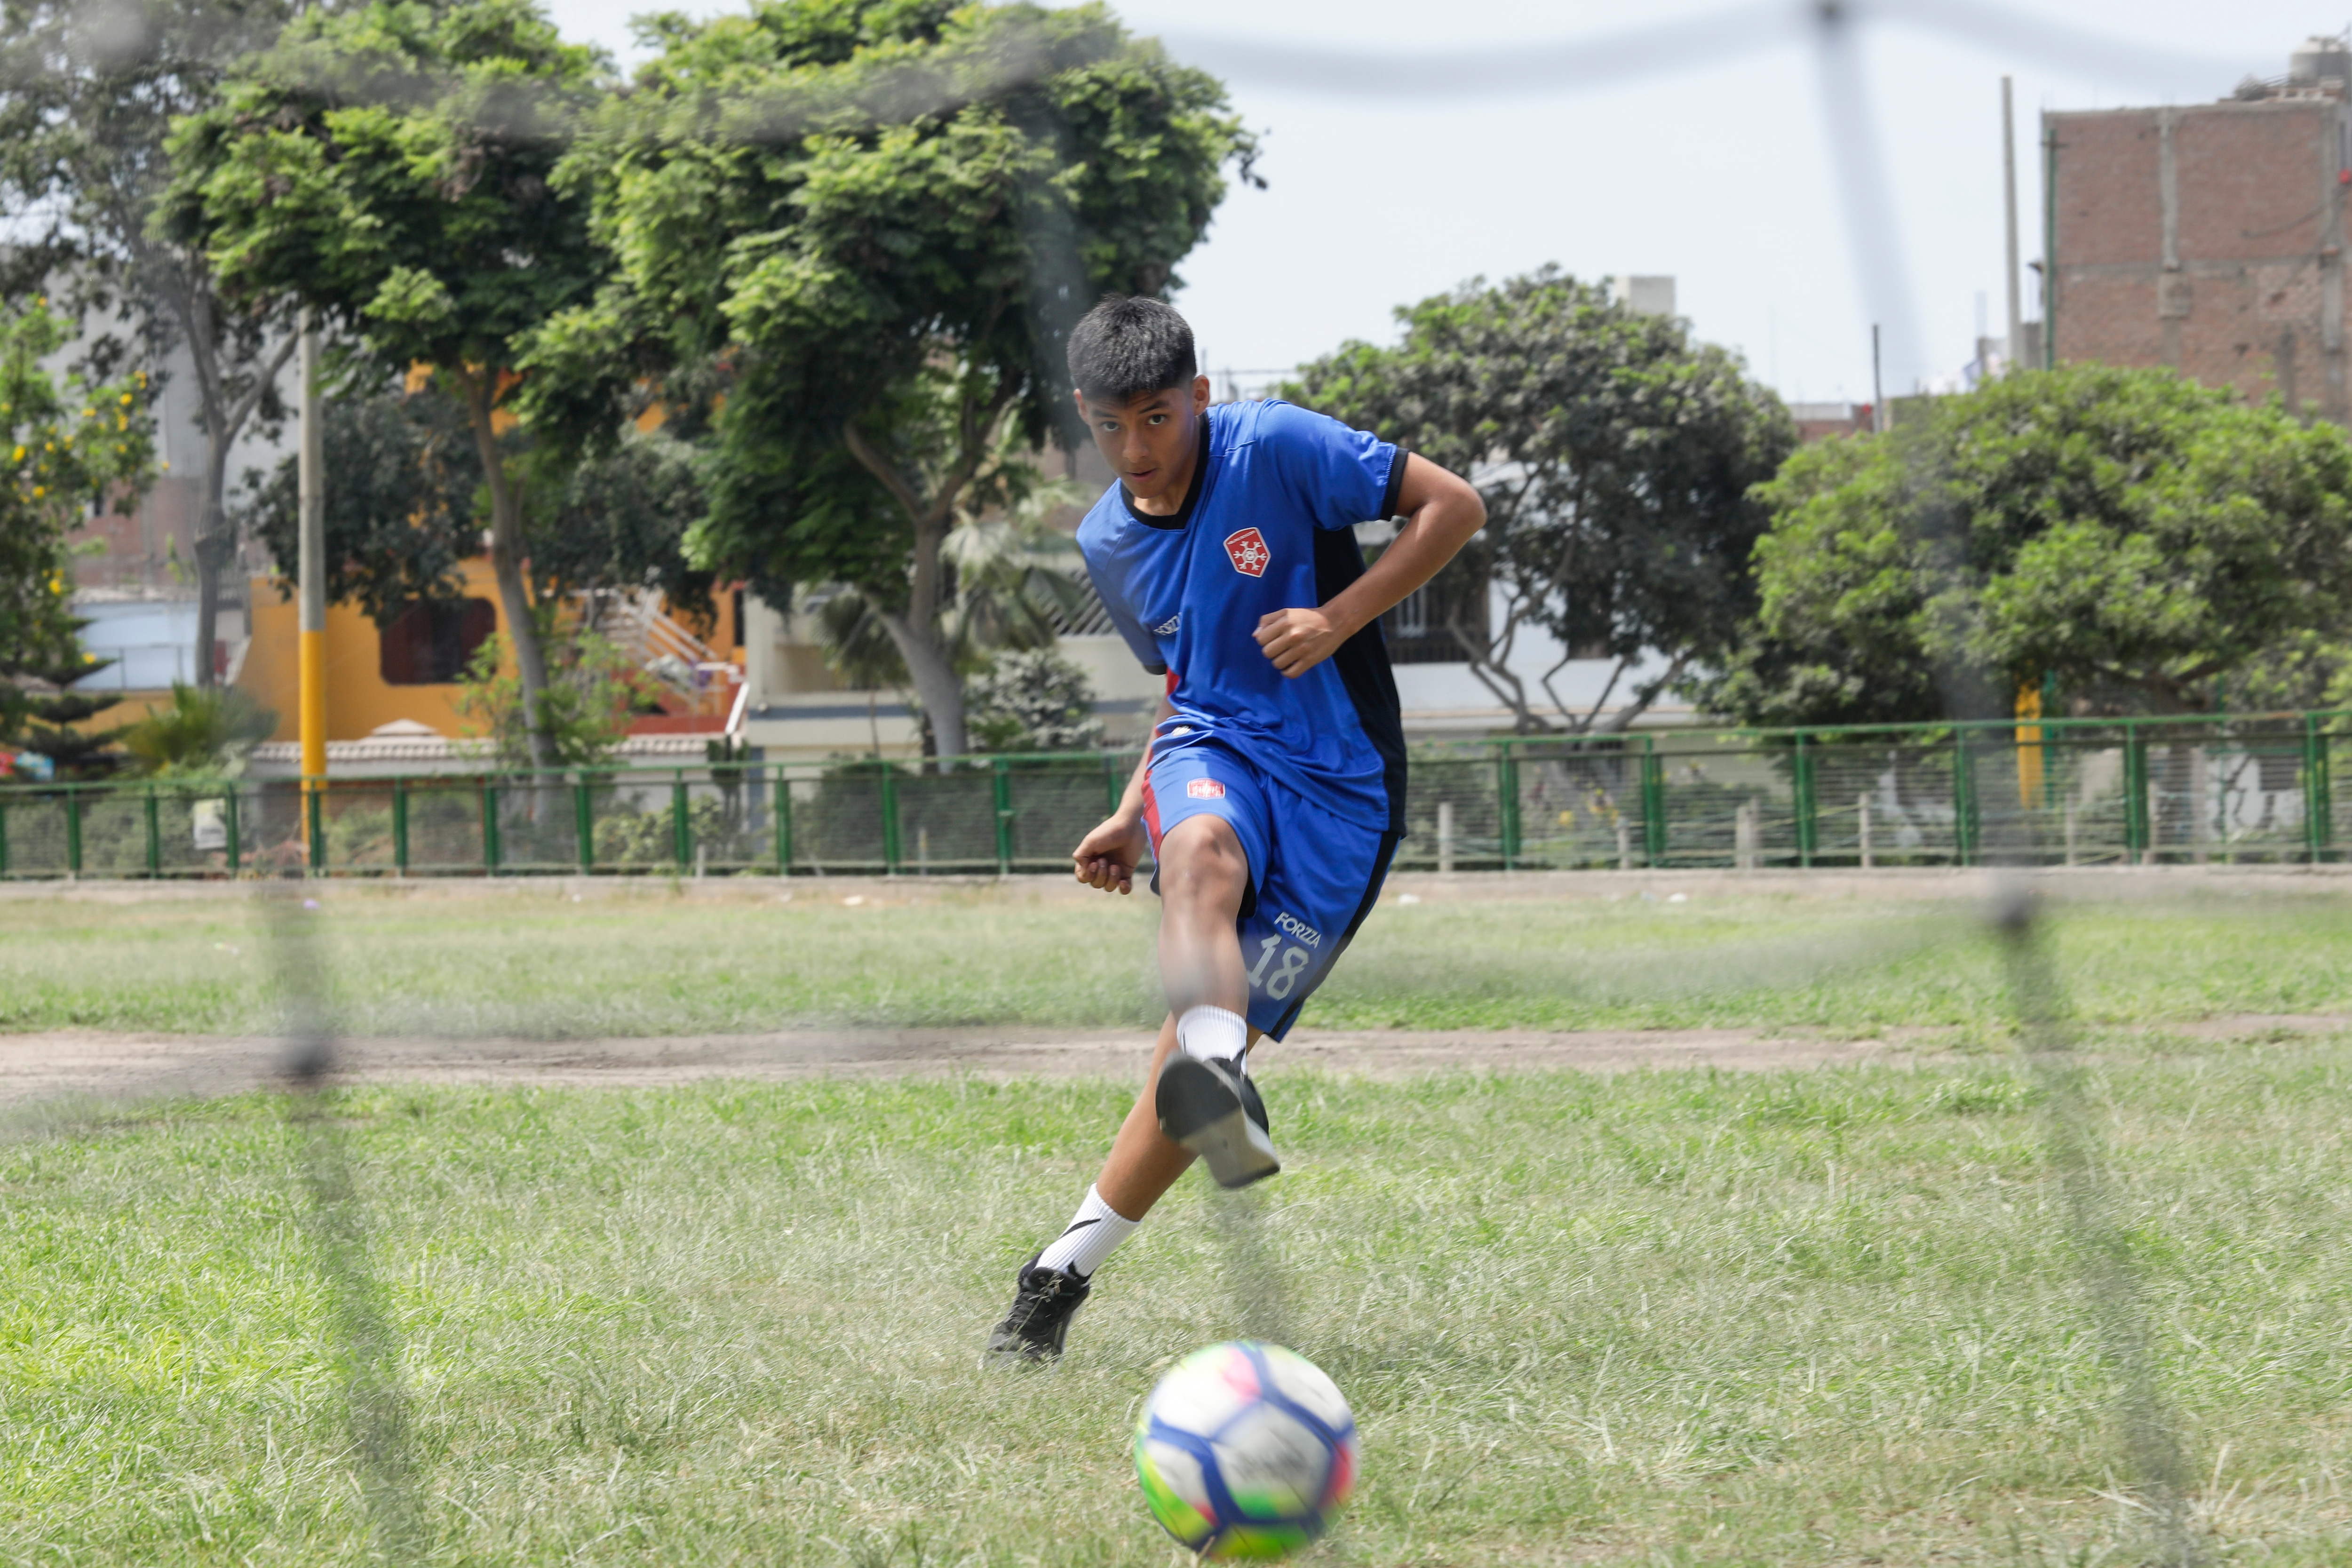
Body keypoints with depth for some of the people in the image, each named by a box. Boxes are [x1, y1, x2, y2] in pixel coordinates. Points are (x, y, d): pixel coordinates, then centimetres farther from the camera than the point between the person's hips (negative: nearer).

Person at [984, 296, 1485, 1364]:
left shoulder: (1277, 448, -9)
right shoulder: (1107, 543, 10)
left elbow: (1451, 506, -6)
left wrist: (1339, 618, -15)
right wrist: (1133, 819, 15)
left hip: (1339, 788, -3)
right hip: (1213, 751, 3)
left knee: (1214, 1036, -11)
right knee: (1203, 851, -37)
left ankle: (1065, 1272, -1)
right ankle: (1224, 1093, -61)